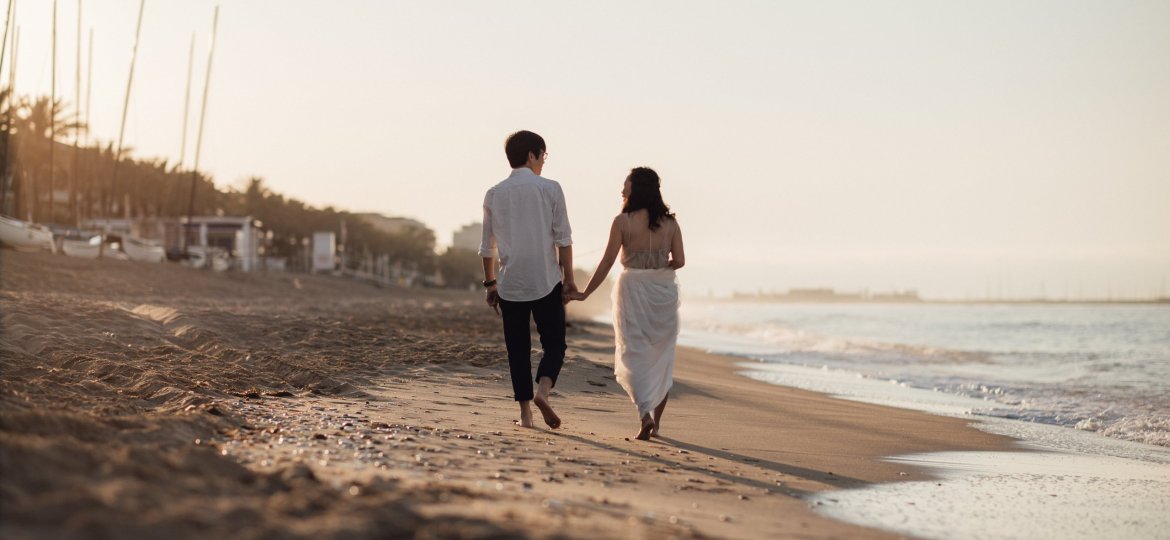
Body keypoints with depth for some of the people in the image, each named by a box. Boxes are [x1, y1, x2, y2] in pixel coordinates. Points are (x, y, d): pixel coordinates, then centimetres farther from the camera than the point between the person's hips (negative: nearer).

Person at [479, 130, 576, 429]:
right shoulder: (550, 189, -3)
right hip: (546, 281, -2)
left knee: (518, 348, 9)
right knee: (554, 343, 7)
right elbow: (563, 239, -5)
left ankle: (525, 412, 6)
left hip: (510, 284, 3)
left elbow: (487, 245, 10)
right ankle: (543, 390, -19)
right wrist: (569, 278, 1)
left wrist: (490, 284, 18)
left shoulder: (494, 194, 6)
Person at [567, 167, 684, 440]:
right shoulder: (669, 222, 1)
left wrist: (585, 293, -2)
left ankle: (646, 415, -15)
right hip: (664, 290, 3)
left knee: (635, 356, 2)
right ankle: (656, 420, 16)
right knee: (661, 358, 13)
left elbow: (607, 262, -9)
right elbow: (679, 260, -2)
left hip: (633, 289, -3)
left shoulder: (623, 221, -8)